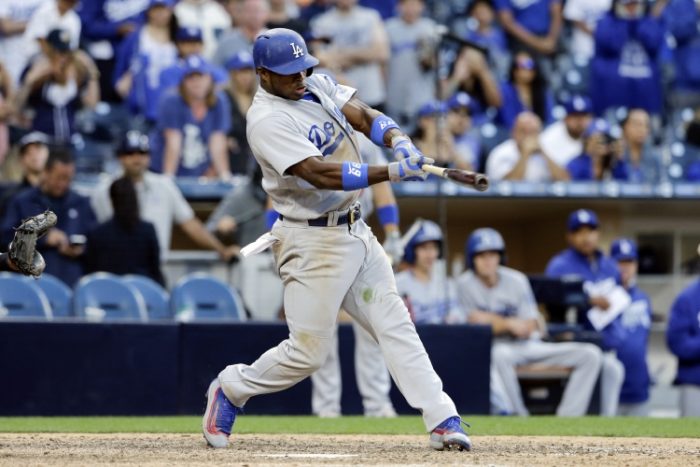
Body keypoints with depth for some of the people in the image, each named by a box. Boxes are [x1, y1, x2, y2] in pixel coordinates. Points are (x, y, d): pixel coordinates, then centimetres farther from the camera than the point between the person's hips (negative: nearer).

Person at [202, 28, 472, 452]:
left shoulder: (318, 85, 6)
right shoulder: (267, 121, -19)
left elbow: (365, 117, -2)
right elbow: (320, 175, -29)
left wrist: (398, 141, -25)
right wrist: (392, 172, -37)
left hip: (355, 231, 8)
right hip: (313, 242, -8)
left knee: (395, 325, 2)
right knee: (309, 351, -3)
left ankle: (442, 420, -1)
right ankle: (232, 389, 20)